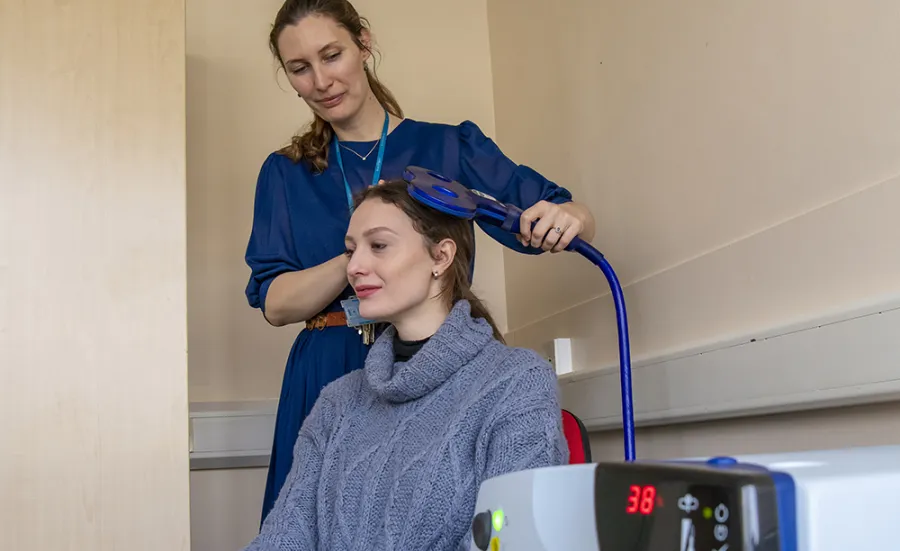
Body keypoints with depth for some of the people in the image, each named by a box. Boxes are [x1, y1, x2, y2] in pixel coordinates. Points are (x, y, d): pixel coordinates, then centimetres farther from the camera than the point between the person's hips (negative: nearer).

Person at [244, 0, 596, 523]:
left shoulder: (450, 147, 6)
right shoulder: (286, 173, 12)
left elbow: (570, 218, 4)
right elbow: (274, 303, 0)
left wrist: (568, 217, -20)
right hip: (331, 385, 2)